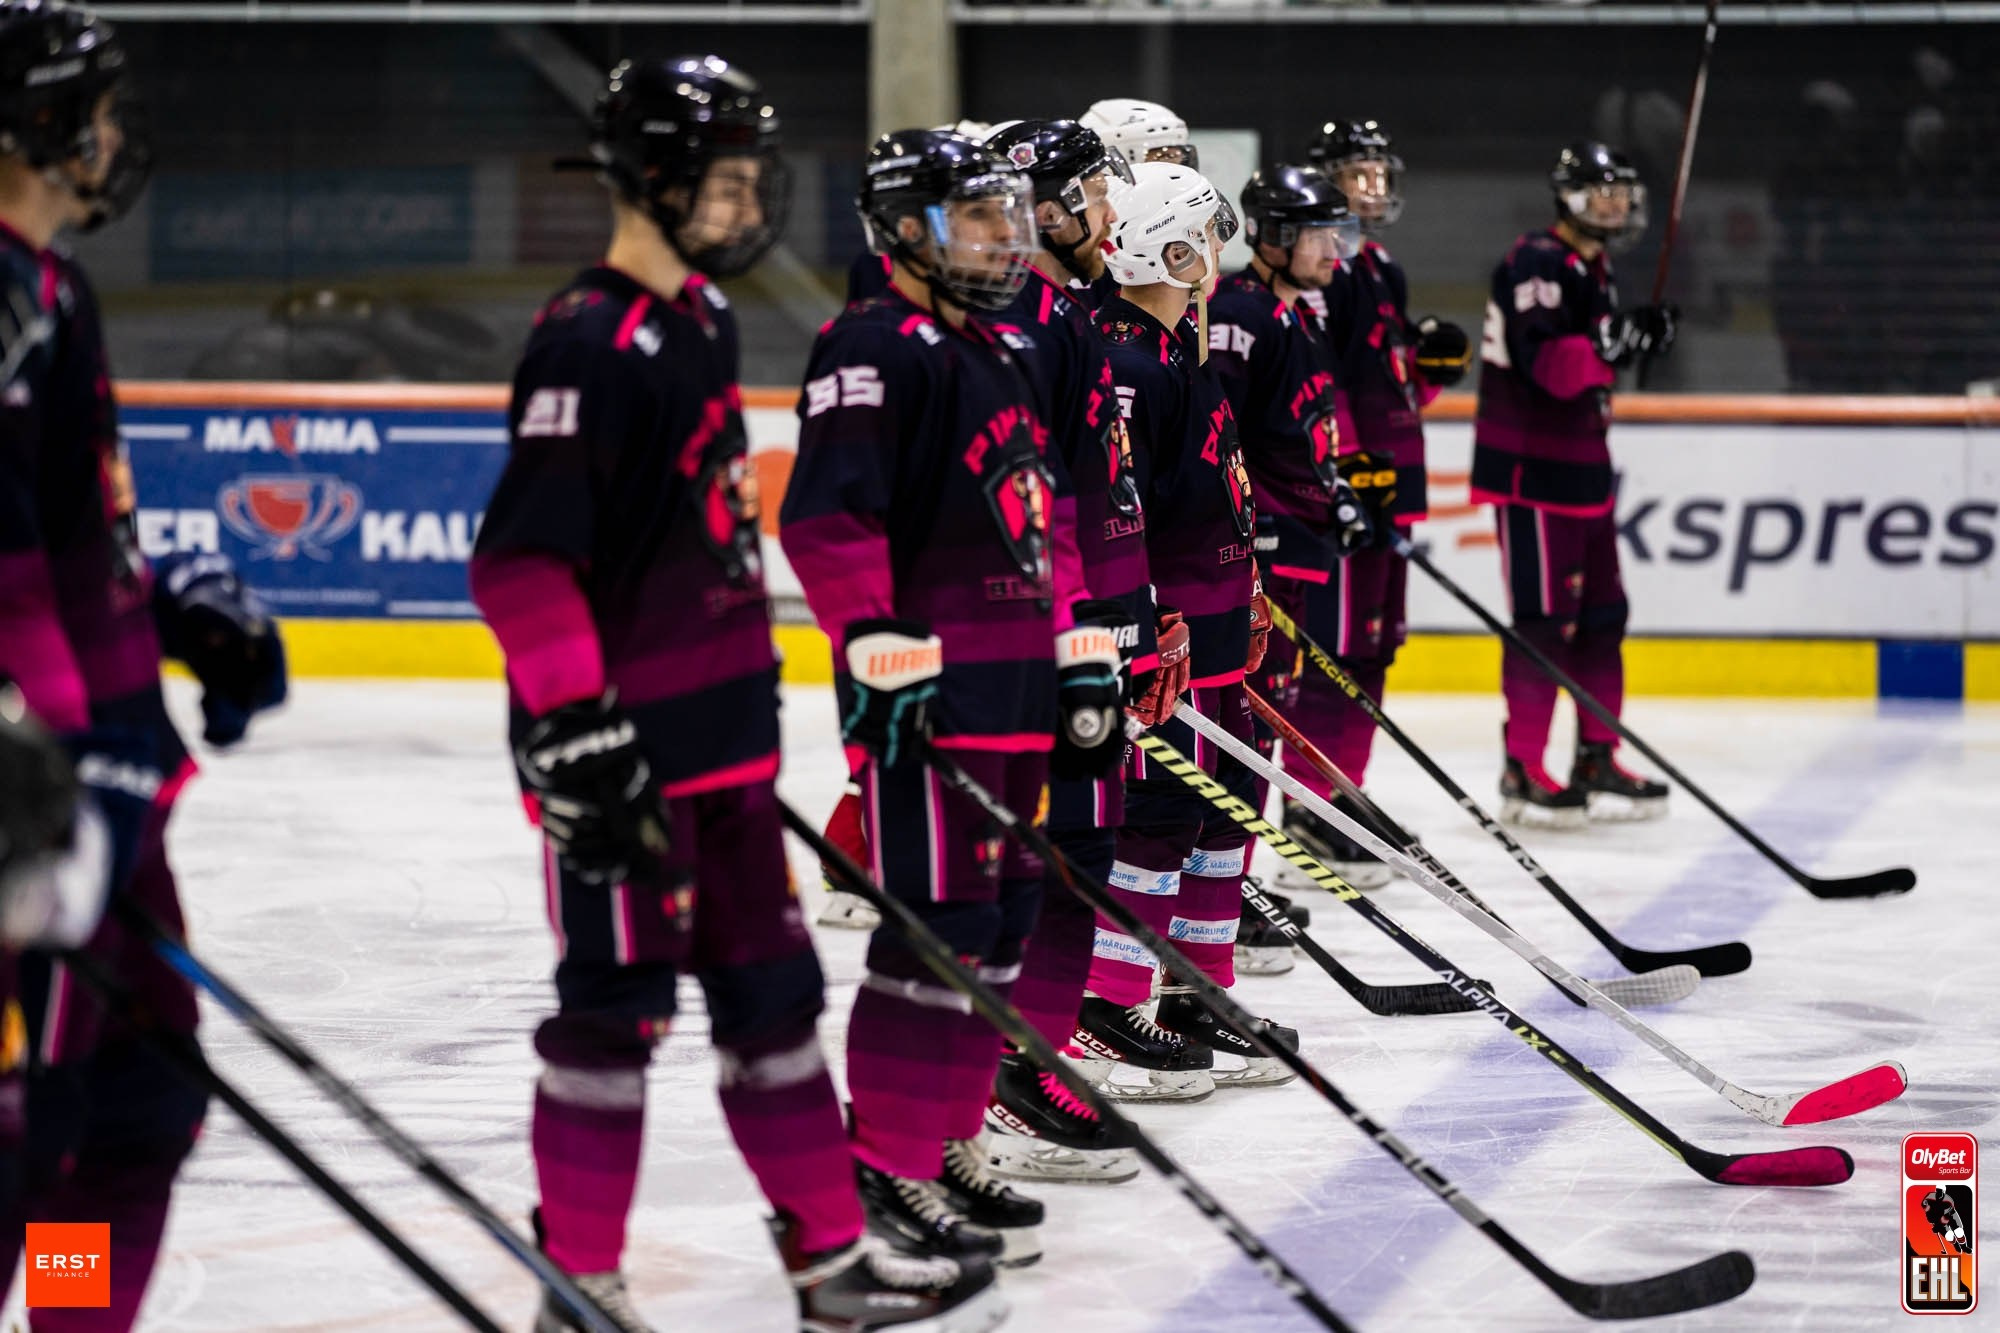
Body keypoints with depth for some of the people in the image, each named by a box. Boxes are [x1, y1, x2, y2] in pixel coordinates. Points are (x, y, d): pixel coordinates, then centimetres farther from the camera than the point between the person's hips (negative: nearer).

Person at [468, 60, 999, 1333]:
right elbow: (520, 558, -22)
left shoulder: (703, 322, 12)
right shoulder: (590, 346, -18)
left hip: (721, 729, 9)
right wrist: (573, 732, -26)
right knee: (616, 1002, -2)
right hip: (621, 745, -9)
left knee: (772, 988, 14)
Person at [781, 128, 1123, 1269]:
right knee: (943, 919, -11)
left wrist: (1084, 652, 19)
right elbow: (826, 517, -18)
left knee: (1006, 916, 13)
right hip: (927, 700, -10)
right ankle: (891, 1171, -6)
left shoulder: (1007, 357, 19)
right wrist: (882, 651, -23)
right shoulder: (877, 352, -10)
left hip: (1015, 693, 10)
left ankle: (949, 1138, 23)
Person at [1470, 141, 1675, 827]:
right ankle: (1523, 772, -4)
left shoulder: (1593, 269, 15)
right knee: (1543, 618, -9)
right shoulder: (1536, 264, -15)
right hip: (1529, 469, -10)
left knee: (1601, 614, 11)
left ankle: (1597, 760, 19)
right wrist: (1613, 341, -36)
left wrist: (1641, 335, 8)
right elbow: (1549, 364, -26)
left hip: (1582, 468, 10)